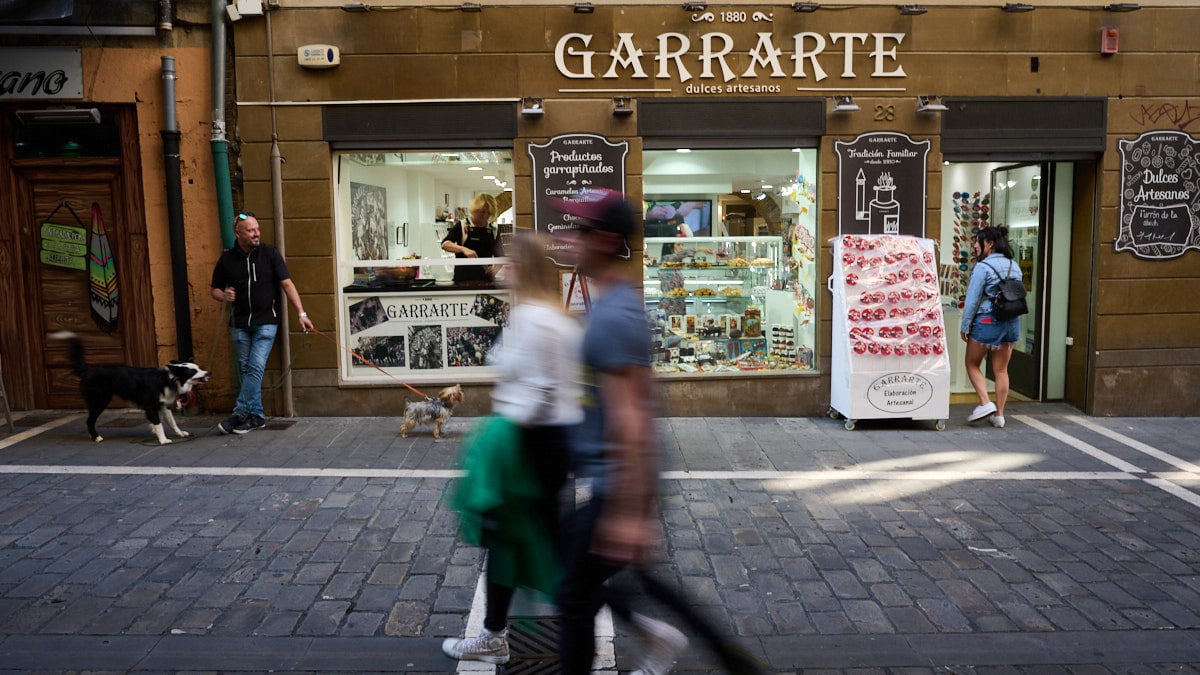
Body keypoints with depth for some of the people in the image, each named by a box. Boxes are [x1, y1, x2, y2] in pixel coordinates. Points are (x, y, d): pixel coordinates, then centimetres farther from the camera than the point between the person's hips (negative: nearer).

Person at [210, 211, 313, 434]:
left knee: (255, 368, -12)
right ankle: (257, 416, 17)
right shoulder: (227, 258, 3)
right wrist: (223, 296, -11)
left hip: (266, 322, -3)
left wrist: (301, 313, -14)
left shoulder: (269, 253, -2)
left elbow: (287, 284, -6)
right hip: (239, 324, 3)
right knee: (245, 370, 7)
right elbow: (215, 290, 14)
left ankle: (240, 415, -5)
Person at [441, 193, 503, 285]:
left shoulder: (493, 231, 11)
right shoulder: (462, 226, 2)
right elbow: (445, 244, -10)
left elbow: (500, 257, 12)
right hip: (464, 279, -3)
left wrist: (495, 269, -10)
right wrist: (463, 249, -28)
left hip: (486, 279, 3)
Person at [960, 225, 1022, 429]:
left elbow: (972, 300, -12)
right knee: (1001, 370, 11)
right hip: (1011, 322, 6)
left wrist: (965, 326, -5)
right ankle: (999, 415, 14)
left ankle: (985, 403, -2)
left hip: (986, 321, -6)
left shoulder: (983, 267, -11)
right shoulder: (1015, 267, 8)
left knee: (972, 364, 11)